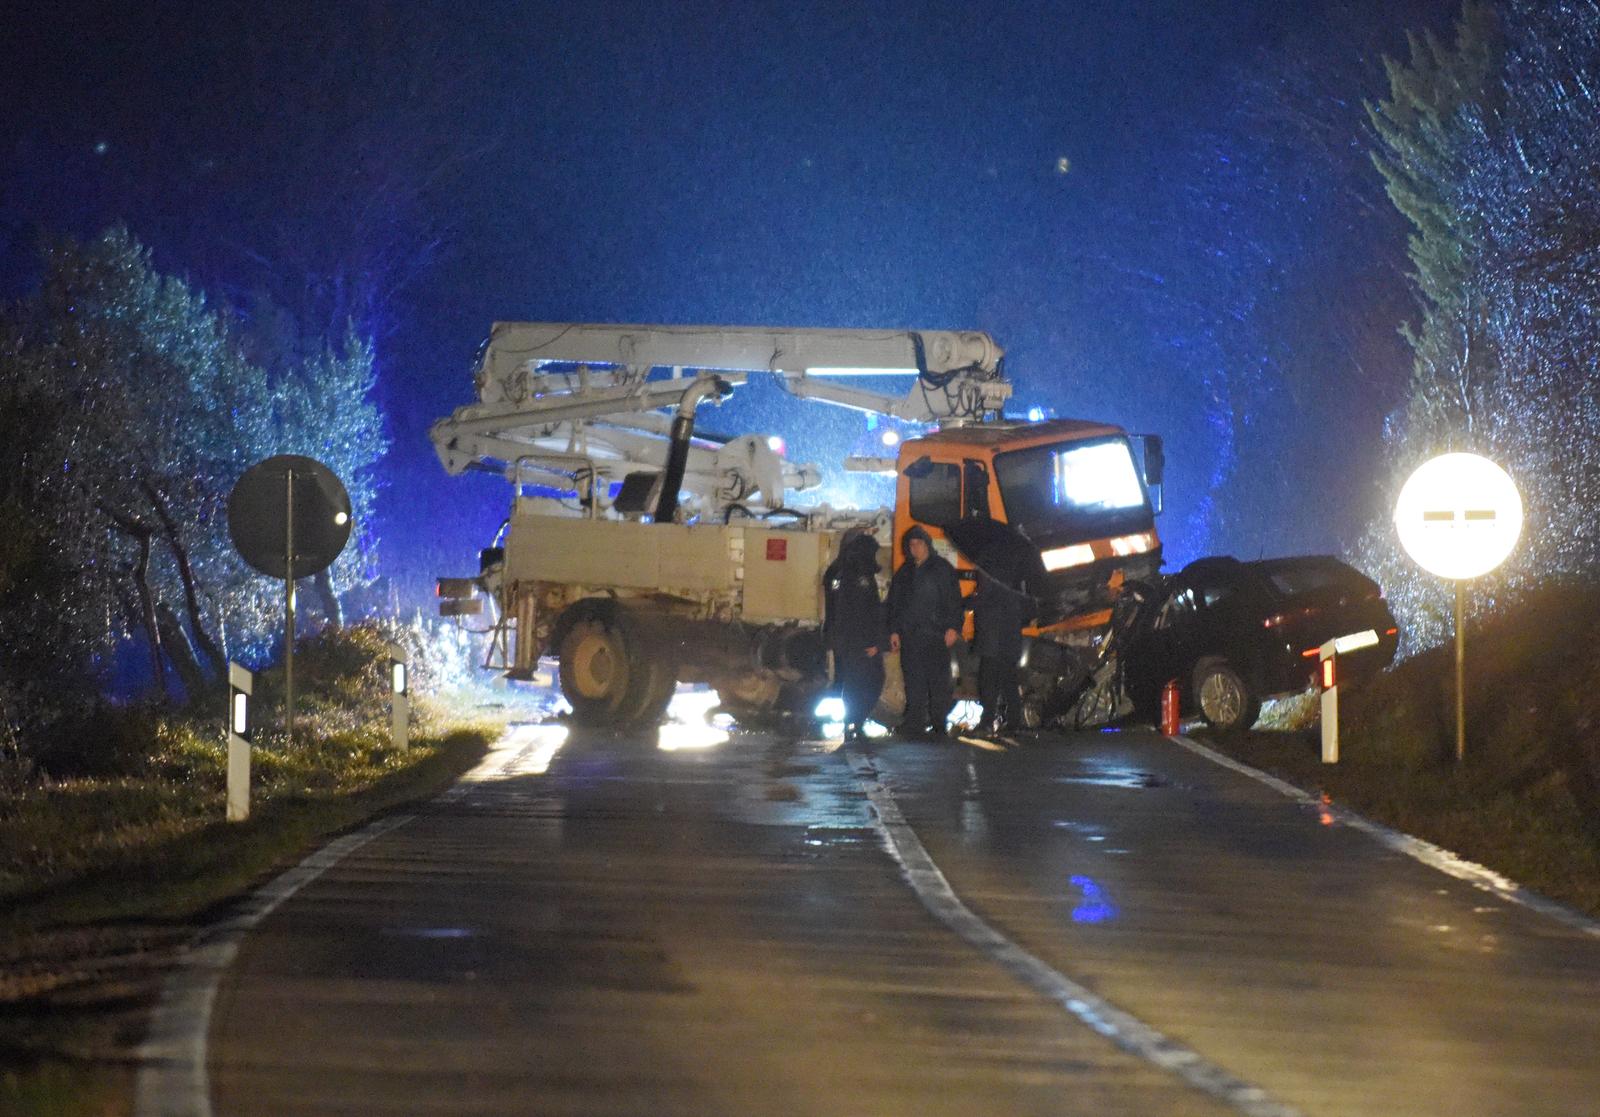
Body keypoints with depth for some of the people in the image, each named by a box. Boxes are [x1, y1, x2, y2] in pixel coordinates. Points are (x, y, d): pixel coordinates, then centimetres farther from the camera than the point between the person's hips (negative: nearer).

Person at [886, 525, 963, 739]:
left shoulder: (943, 569, 5)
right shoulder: (904, 573, 18)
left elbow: (954, 600, 1)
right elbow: (894, 604, 19)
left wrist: (953, 627, -9)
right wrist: (894, 631, 10)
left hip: (936, 635, -4)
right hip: (910, 636, 4)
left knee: (938, 680, -5)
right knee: (914, 683, 0)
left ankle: (938, 723, -1)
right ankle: (914, 724, 1)